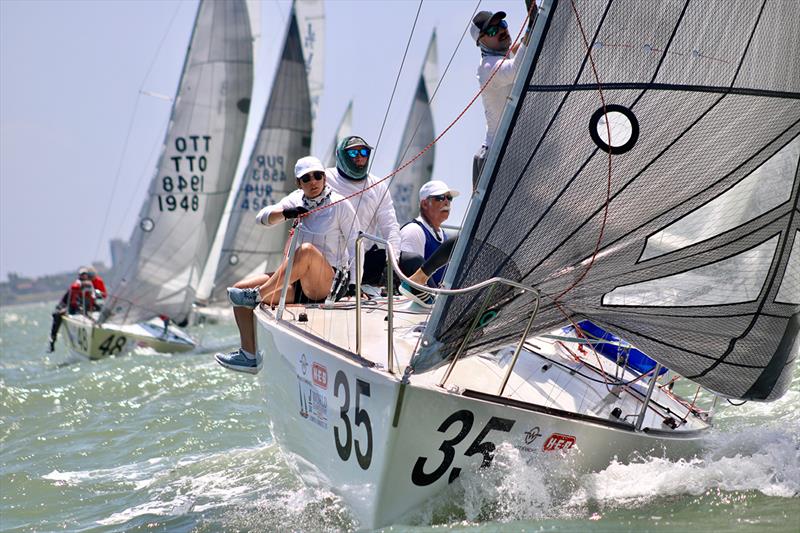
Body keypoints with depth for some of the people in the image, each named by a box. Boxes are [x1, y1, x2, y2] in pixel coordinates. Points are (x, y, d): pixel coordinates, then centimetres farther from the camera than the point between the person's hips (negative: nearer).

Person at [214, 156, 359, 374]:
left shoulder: (339, 204, -4)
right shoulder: (297, 199, 11)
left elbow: (355, 244, -7)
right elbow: (263, 217, 4)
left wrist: (353, 283, -16)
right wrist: (285, 213, -16)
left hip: (329, 283, -7)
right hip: (297, 284, 7)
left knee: (307, 250, -37)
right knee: (240, 289, -3)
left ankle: (258, 295, -25)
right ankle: (250, 356, 0)